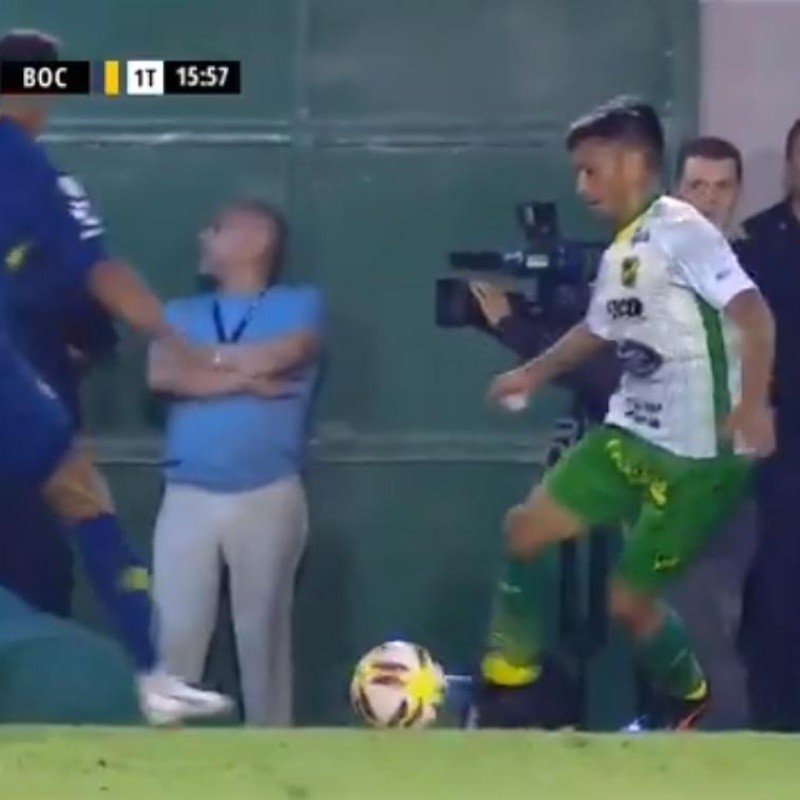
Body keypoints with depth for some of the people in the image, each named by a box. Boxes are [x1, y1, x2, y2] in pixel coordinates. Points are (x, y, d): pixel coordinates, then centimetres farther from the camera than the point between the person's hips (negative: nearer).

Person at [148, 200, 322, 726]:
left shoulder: (300, 306, 7)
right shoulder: (182, 313, 16)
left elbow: (281, 356, -13)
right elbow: (161, 375, -2)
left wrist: (202, 361, 0)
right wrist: (248, 378, -7)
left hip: (269, 497, -2)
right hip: (188, 498, 2)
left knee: (263, 632, 2)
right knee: (175, 633, -3)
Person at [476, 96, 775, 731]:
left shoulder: (680, 231, -14)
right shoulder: (619, 254, 14)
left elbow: (753, 313, -25)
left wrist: (753, 404, -36)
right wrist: (535, 373, 33)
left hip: (699, 452, -9)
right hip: (631, 434, 9)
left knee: (629, 599, -2)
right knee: (525, 529, 5)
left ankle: (688, 697, 26)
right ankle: (512, 667, 20)